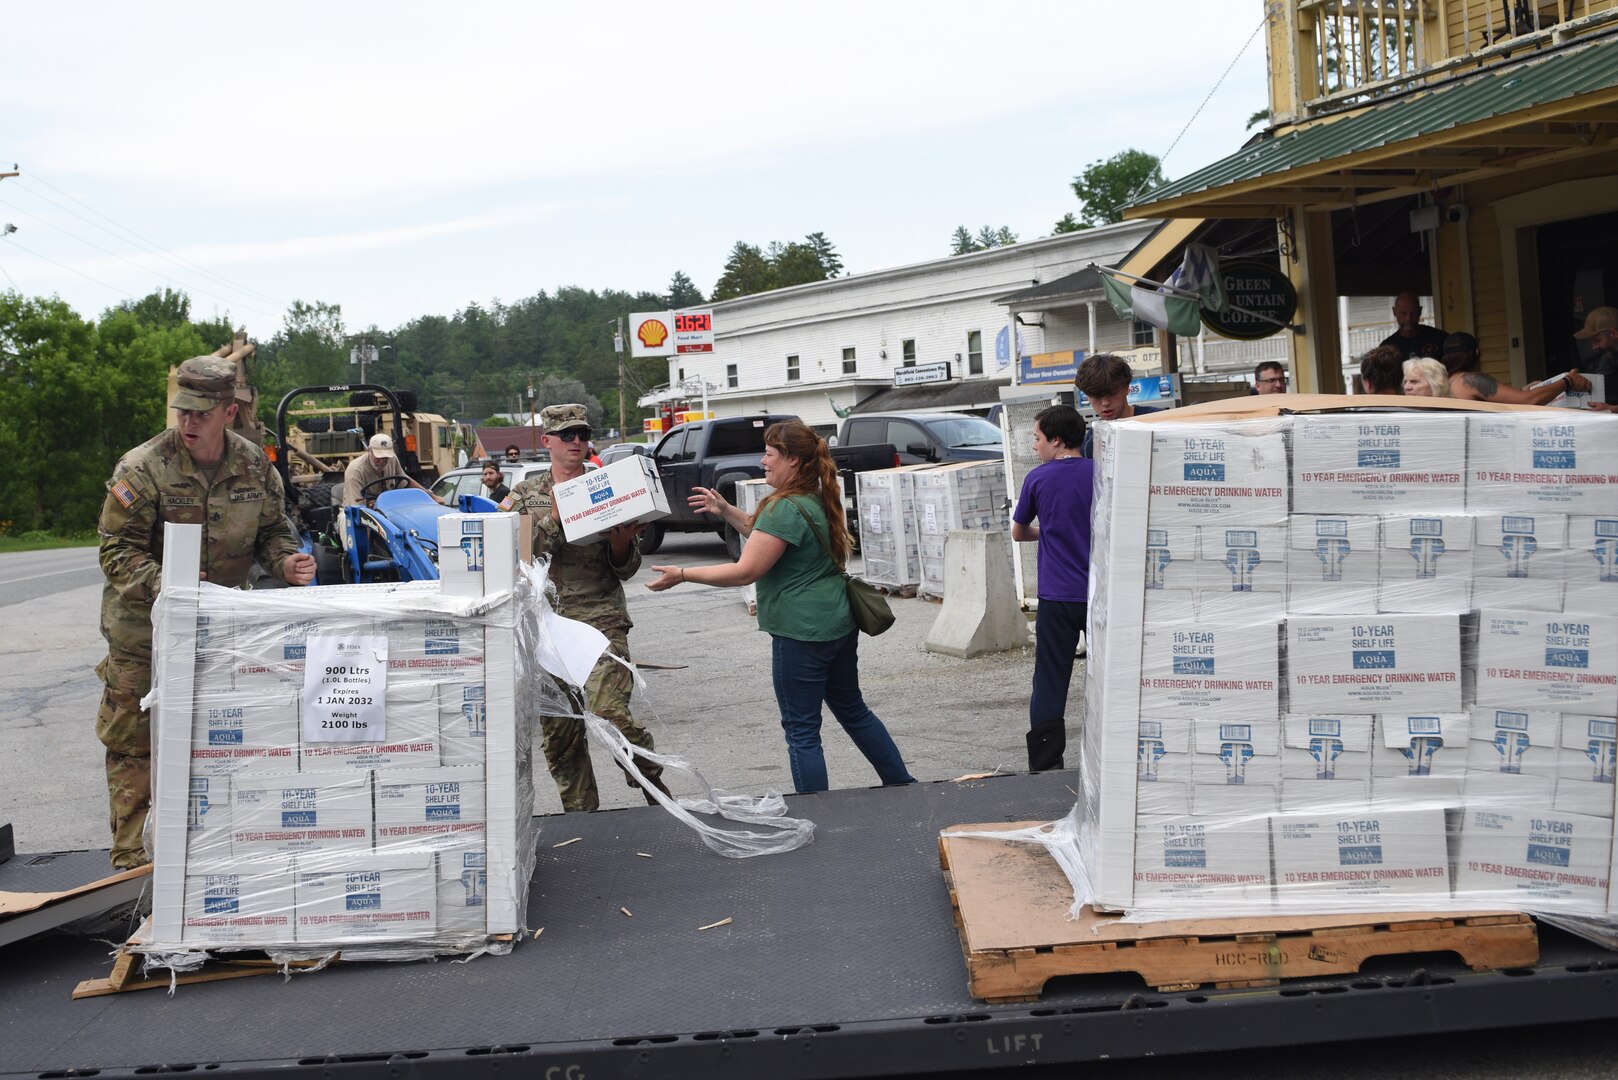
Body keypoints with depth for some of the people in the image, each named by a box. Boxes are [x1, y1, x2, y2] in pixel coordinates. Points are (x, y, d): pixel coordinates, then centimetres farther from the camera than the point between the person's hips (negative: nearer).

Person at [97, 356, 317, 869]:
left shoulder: (254, 466, -2)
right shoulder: (142, 469, -16)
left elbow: (272, 529, 11)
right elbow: (118, 551, -16)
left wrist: (286, 560, -12)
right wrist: (165, 587, -32)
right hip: (145, 629, -4)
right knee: (133, 743, 1)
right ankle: (131, 857, 11)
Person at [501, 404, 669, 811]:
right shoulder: (524, 495, 11)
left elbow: (626, 569, 6)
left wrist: (623, 543, -15)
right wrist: (555, 516, -14)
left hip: (601, 618, -2)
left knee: (610, 713, -19)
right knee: (558, 731, 5)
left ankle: (659, 798, 0)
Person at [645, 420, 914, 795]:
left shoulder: (786, 508, -19)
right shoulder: (818, 500, 11)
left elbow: (746, 571, -21)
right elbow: (768, 538, 24)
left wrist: (682, 574, -16)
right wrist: (725, 511, 19)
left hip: (802, 633, -10)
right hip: (840, 624, 10)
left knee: (801, 729, 0)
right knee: (852, 710, 22)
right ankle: (902, 783, 30)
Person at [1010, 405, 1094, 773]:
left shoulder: (1038, 478, -3)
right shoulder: (1101, 473, -1)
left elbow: (1018, 533, 9)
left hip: (1057, 596, -2)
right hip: (1101, 592, 2)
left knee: (1050, 685, 2)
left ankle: (1045, 768, 1)